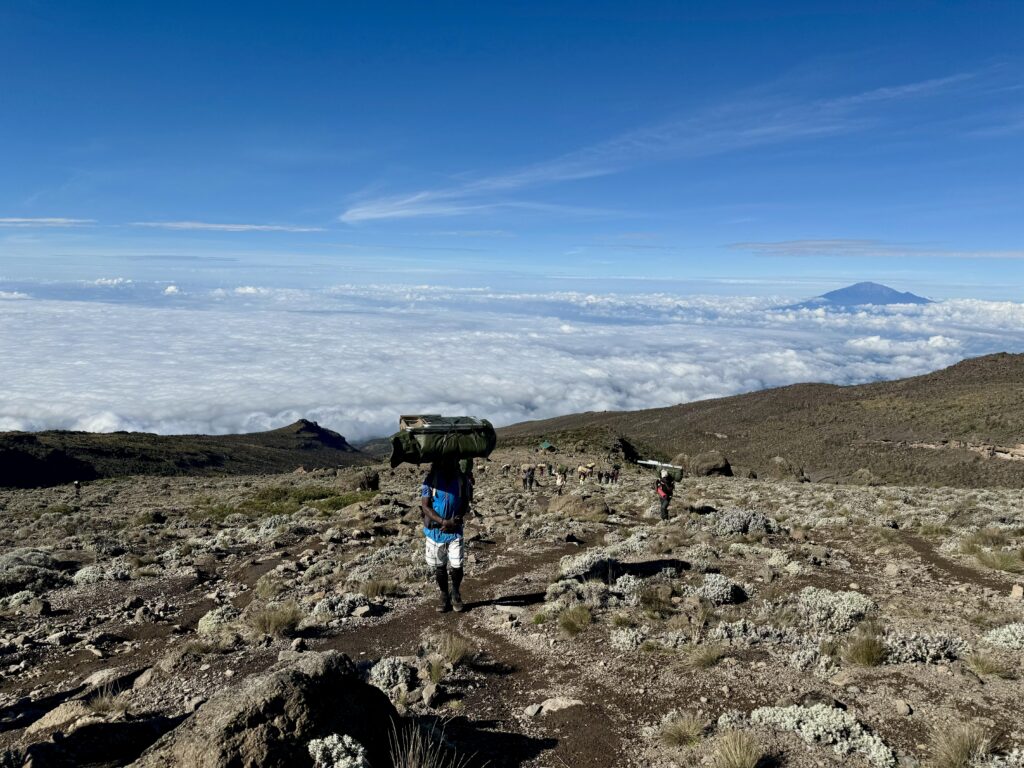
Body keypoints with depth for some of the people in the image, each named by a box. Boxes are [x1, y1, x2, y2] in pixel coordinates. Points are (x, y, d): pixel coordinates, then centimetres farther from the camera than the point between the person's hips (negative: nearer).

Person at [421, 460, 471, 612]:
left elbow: (465, 504, 3)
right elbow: (425, 506, -10)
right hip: (434, 530, 0)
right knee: (439, 566, 10)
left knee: (457, 565, -4)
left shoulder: (462, 479, -5)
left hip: (455, 531, 0)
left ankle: (456, 594, 22)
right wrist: (443, 522, -19)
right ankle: (444, 596, 28)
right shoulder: (431, 480, -9)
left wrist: (456, 521, -13)